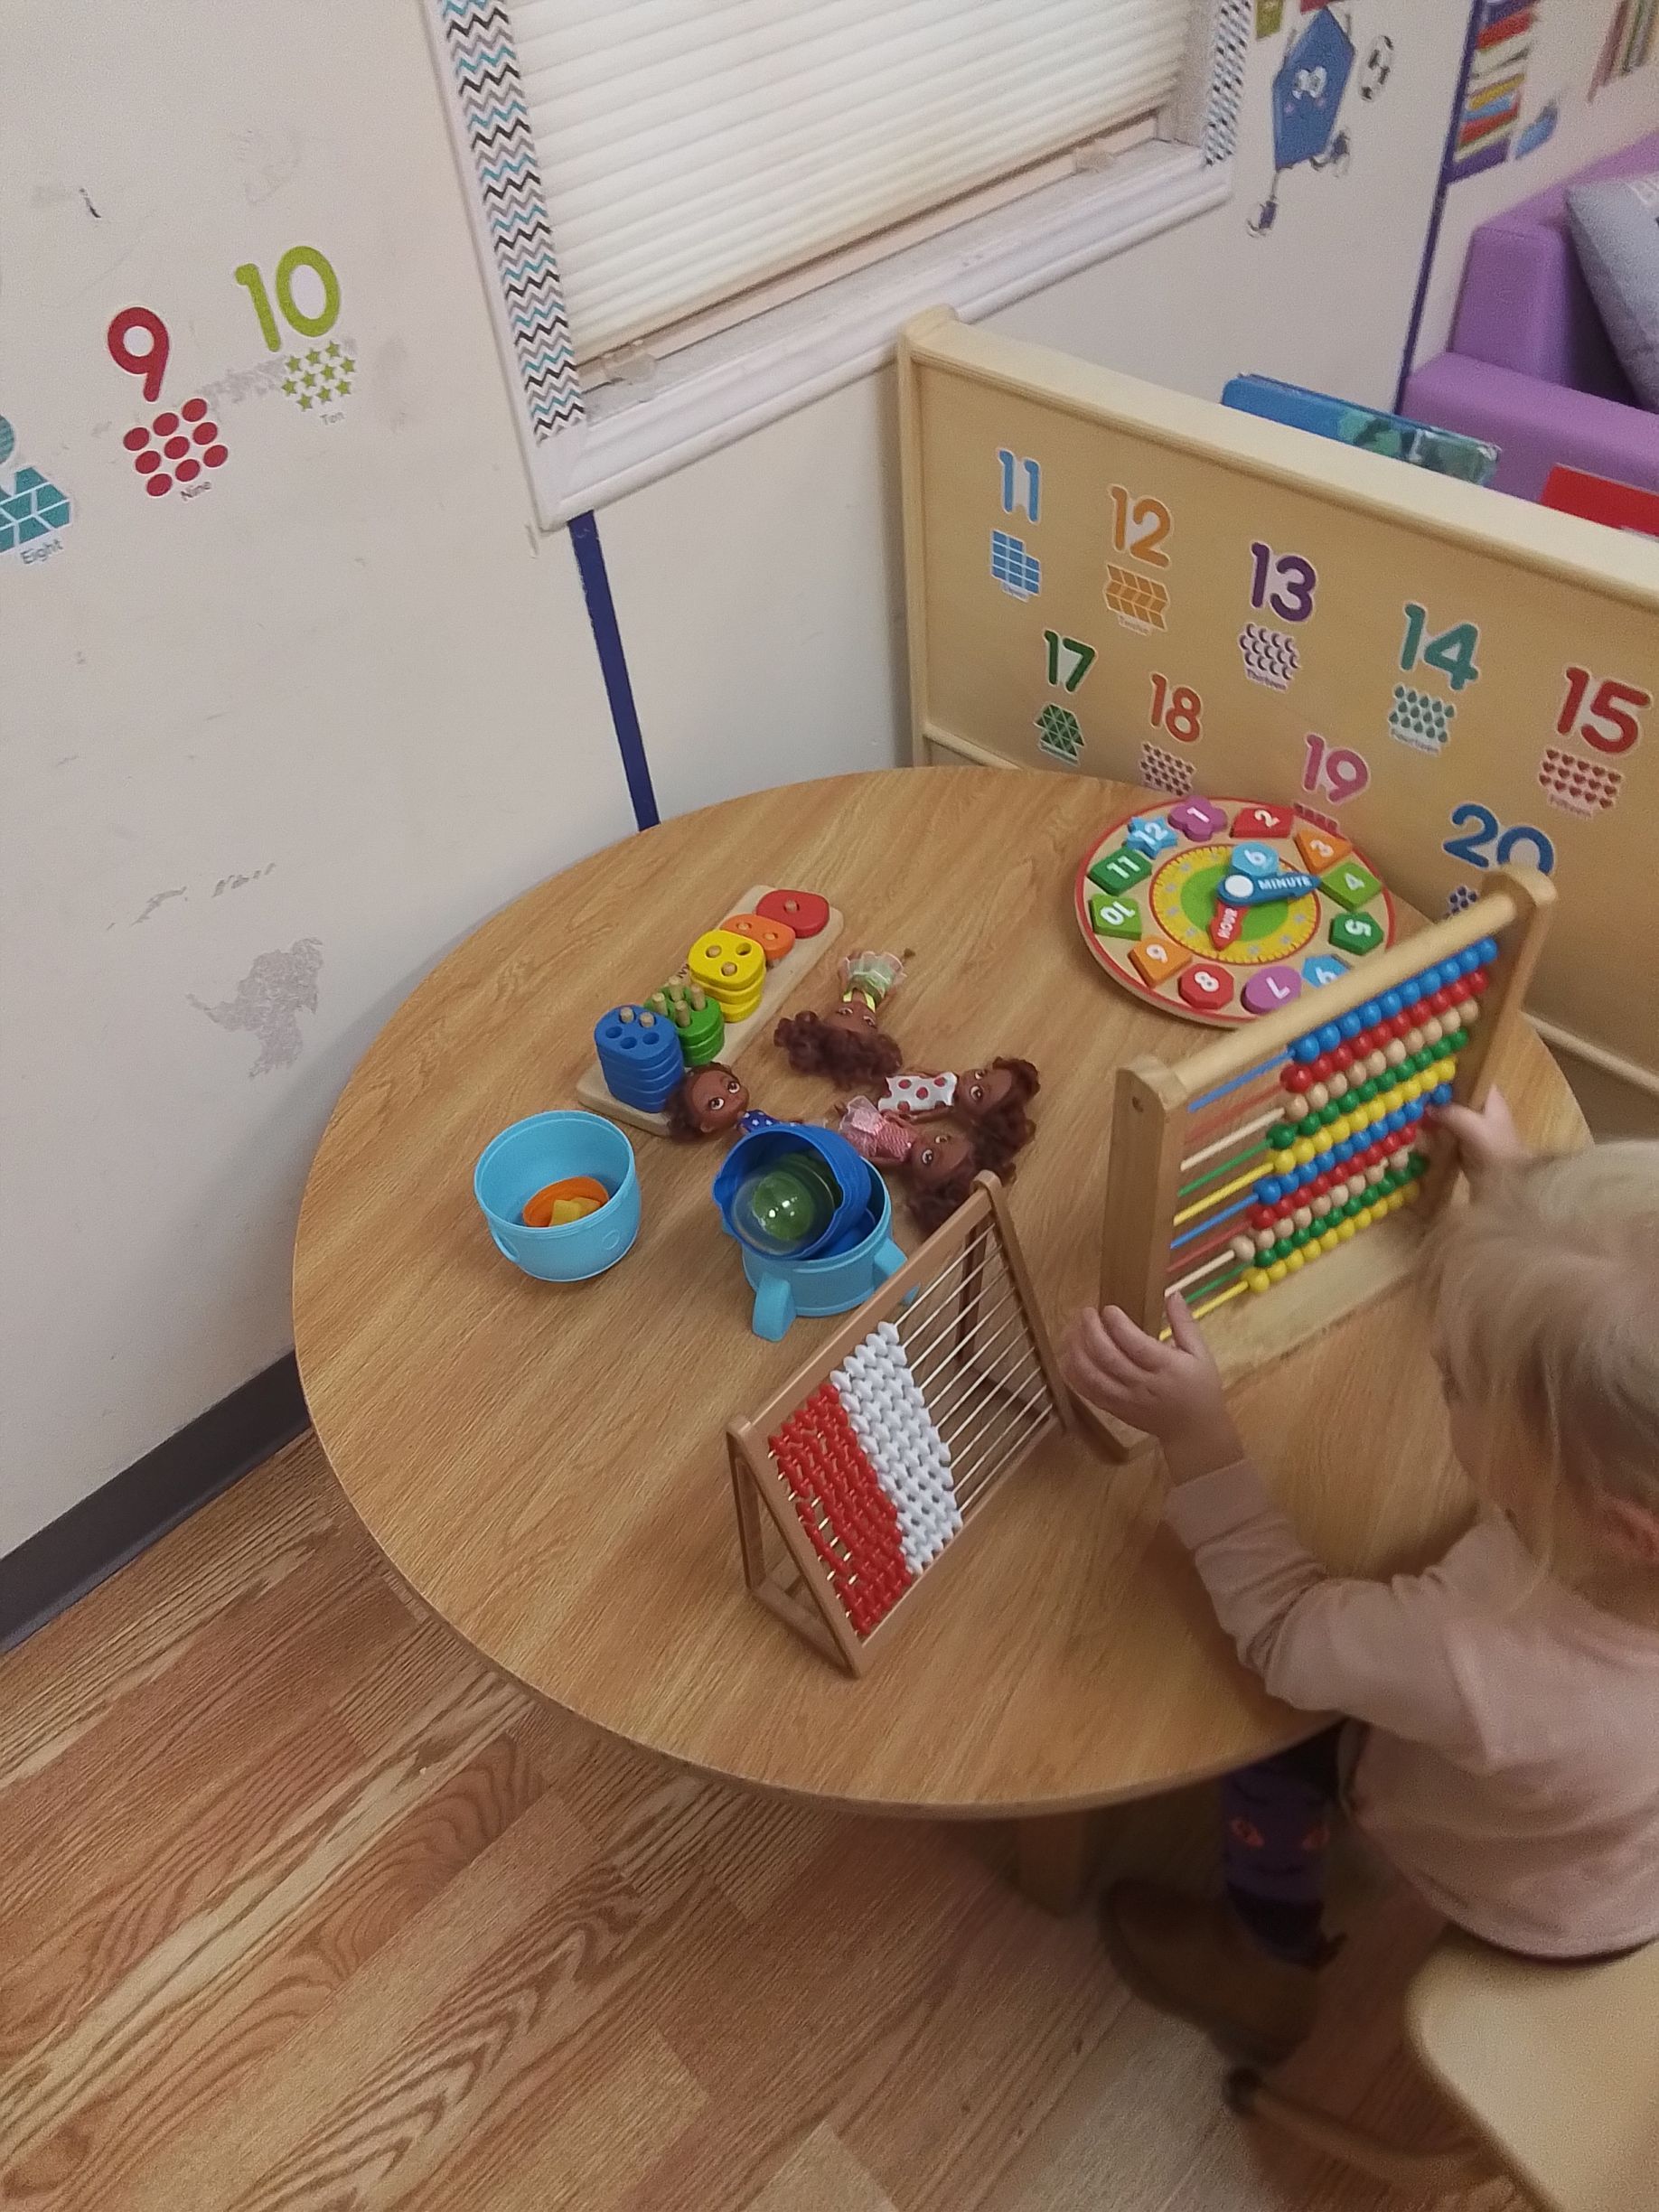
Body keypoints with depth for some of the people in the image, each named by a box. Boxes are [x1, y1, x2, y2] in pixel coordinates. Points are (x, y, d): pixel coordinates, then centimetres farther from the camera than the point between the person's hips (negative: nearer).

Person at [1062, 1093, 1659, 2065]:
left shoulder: (1488, 1674, -49)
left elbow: (1283, 1627, -27)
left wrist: (1195, 1431, -27)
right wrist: (1513, 1182, -3)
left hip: (1523, 1906, -5)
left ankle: (1269, 1971, 40)